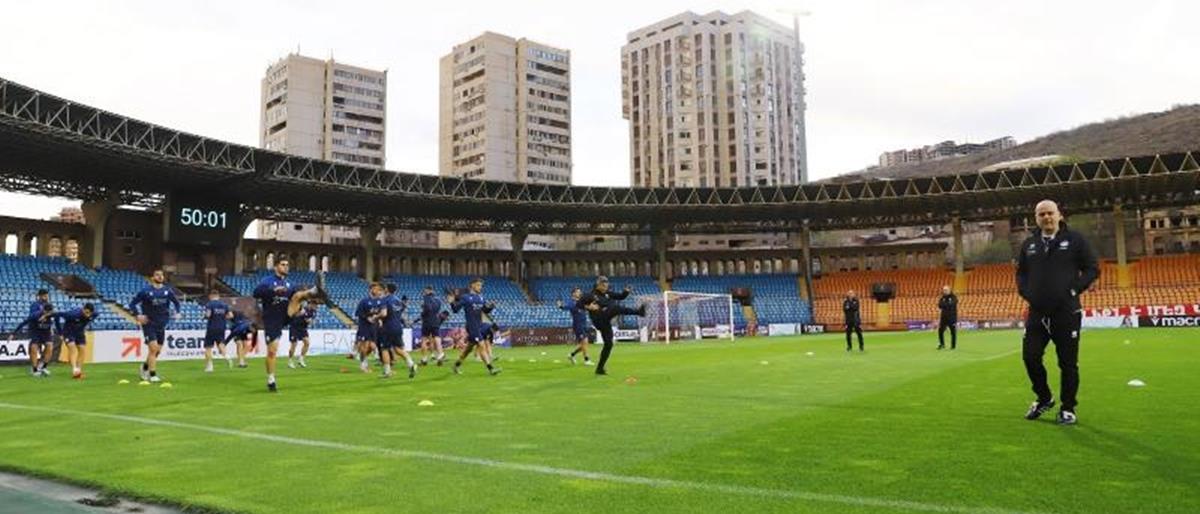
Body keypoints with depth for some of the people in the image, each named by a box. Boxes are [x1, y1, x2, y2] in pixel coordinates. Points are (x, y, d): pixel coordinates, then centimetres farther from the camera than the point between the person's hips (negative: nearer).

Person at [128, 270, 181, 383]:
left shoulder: (168, 291, 2)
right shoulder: (146, 291, -8)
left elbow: (176, 302, 18)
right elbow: (132, 303, -2)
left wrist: (177, 312, 2)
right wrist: (138, 315, -15)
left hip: (161, 325, 5)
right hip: (148, 324, -5)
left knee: (158, 350, 10)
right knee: (153, 348, -13)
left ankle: (145, 366, 38)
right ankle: (152, 375, -2)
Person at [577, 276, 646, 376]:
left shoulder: (607, 294, 16)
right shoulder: (591, 295, 0)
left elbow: (621, 296, 15)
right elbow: (578, 304, -3)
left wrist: (626, 291, -5)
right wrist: (588, 307, -18)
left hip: (606, 322, 7)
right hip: (599, 320, -6)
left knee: (608, 344, 3)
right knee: (616, 307, -25)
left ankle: (600, 368, 11)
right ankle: (638, 311, -43)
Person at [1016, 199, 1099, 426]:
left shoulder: (1075, 239, 0)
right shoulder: (1029, 244, 11)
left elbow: (1092, 269, 0)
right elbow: (1020, 272, 19)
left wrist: (1074, 289, -11)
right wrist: (1026, 292, 2)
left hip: (1067, 313, -3)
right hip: (1037, 313, 4)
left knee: (1068, 363, 2)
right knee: (1030, 356, 2)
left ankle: (1068, 408, 16)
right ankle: (1044, 398, 24)